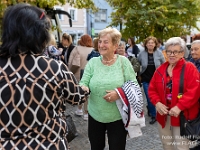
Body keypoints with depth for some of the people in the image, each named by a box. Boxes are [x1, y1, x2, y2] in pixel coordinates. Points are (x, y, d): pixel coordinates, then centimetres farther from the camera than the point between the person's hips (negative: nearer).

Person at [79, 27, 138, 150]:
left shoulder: (123, 61, -7)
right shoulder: (93, 62, -2)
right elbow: (83, 83, -4)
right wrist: (83, 88, -27)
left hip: (118, 117, -2)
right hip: (95, 116, 3)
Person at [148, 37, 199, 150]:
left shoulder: (189, 68, -8)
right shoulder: (161, 69, 7)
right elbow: (152, 89, 7)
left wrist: (179, 107, -23)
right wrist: (157, 103, -10)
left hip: (181, 114, -4)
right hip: (163, 114, 5)